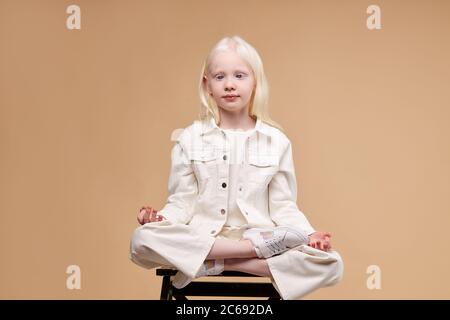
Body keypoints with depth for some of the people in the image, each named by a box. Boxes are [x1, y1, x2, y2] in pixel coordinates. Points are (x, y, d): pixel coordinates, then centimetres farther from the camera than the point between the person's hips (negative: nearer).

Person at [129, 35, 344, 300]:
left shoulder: (276, 141, 6)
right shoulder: (190, 139, 6)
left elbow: (283, 206, 7)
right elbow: (182, 202, 6)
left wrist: (310, 234, -10)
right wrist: (160, 219, -15)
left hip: (262, 235, 1)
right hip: (202, 237, 0)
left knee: (332, 264, -24)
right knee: (142, 240, -31)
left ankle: (217, 264, -23)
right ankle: (256, 248, -26)